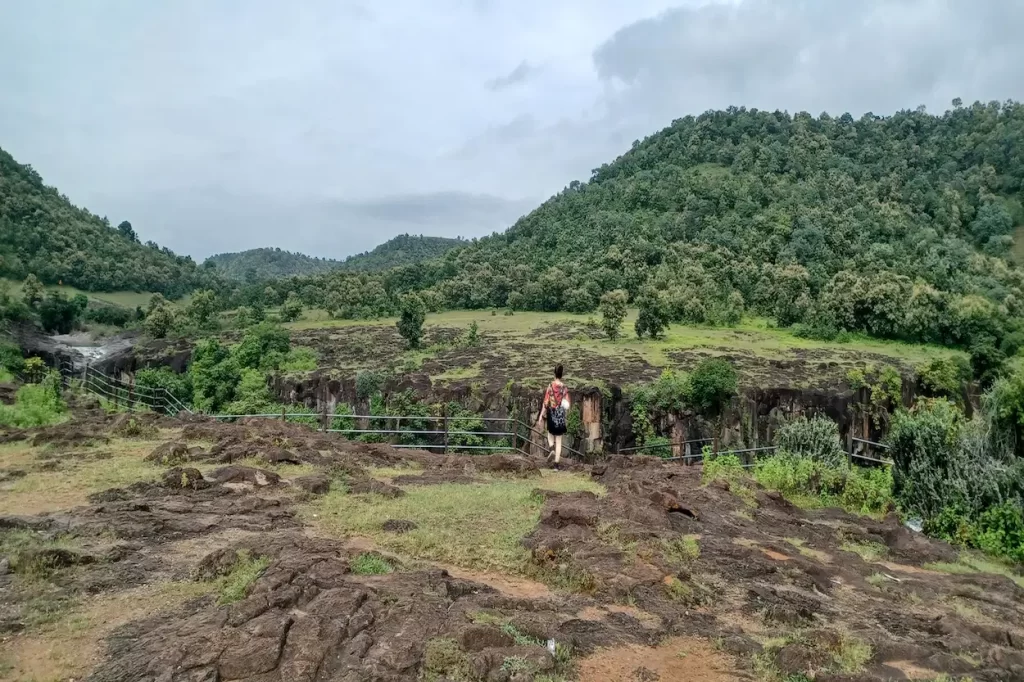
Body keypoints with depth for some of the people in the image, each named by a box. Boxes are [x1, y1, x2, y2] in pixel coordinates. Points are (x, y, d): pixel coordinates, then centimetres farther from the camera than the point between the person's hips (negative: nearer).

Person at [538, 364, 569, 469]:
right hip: (561, 415, 1)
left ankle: (551, 445, 2)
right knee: (559, 441, 6)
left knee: (550, 431, 30)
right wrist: (566, 418, 10)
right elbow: (567, 405, -2)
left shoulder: (550, 386, -10)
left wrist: (541, 416, -6)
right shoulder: (565, 388, -4)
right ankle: (556, 463, 4)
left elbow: (546, 401, -11)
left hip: (551, 414, -1)